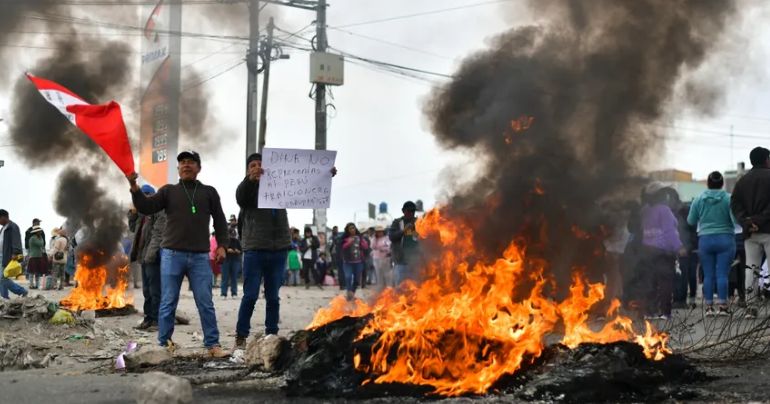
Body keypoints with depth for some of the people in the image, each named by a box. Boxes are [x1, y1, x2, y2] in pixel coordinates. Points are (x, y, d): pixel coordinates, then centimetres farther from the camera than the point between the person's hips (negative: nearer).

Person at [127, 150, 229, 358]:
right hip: (172, 255, 0)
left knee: (205, 303, 0)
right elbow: (146, 207, -1)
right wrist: (134, 187, -16)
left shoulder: (209, 192, 12)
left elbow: (219, 220, 13)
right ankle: (164, 345, 6)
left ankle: (213, 345, 3)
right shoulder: (168, 191, 10)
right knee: (168, 303, 1)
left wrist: (222, 245, 1)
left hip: (200, 257, 0)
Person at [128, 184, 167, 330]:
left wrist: (151, 253, -24)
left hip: (153, 256, -9)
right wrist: (133, 214, 8)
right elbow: (133, 228, 25)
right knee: (147, 290, 12)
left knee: (155, 290, -8)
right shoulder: (143, 212, 19)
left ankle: (157, 320, -7)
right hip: (144, 255, 9)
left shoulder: (160, 211, -9)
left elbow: (159, 234, -17)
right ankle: (149, 318, 17)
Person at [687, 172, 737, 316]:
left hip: (705, 240, 2)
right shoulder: (728, 198, -6)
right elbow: (735, 219, -12)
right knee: (722, 274, -2)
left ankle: (709, 306, 7)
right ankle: (722, 306, -4)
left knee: (708, 275, 6)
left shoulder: (699, 200, 0)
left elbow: (691, 221, 6)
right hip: (725, 239, -2)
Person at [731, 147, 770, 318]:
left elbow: (734, 204, 4)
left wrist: (746, 222, -5)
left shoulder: (742, 180, 13)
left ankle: (750, 307, -1)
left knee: (751, 269, 6)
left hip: (750, 233, 5)